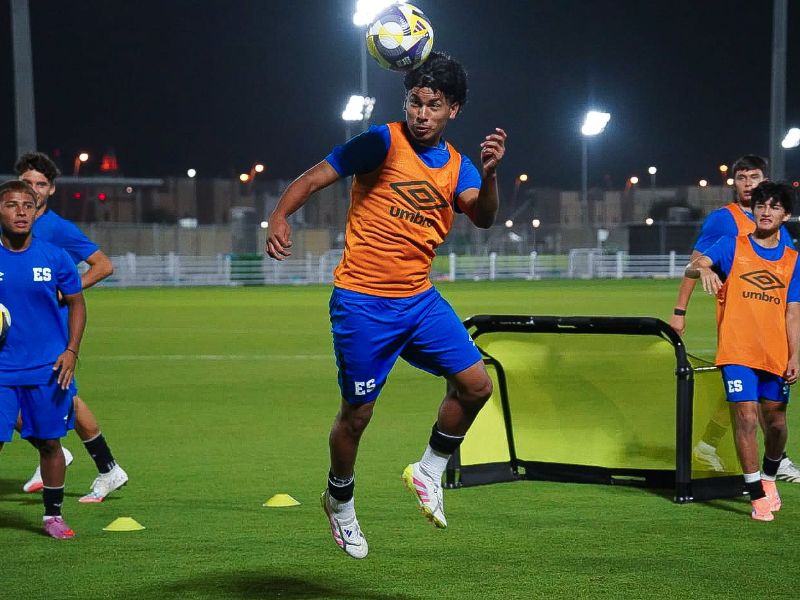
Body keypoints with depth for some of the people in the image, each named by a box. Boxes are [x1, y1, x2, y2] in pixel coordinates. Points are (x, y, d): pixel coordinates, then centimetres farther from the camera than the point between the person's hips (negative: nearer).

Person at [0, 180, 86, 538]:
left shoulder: (55, 258, -1)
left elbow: (76, 304, 9)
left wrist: (71, 351, -2)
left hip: (48, 370, 1)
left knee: (49, 442, 7)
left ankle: (53, 515, 22)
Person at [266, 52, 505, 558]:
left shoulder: (457, 165, 6)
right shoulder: (383, 142, -9)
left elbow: (483, 217, -10)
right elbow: (312, 179, -9)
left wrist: (489, 175, -29)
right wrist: (279, 219, -27)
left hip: (420, 299, 5)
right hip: (363, 304, -5)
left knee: (476, 385, -4)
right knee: (357, 413, 2)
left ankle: (430, 471, 19)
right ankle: (340, 502, 28)